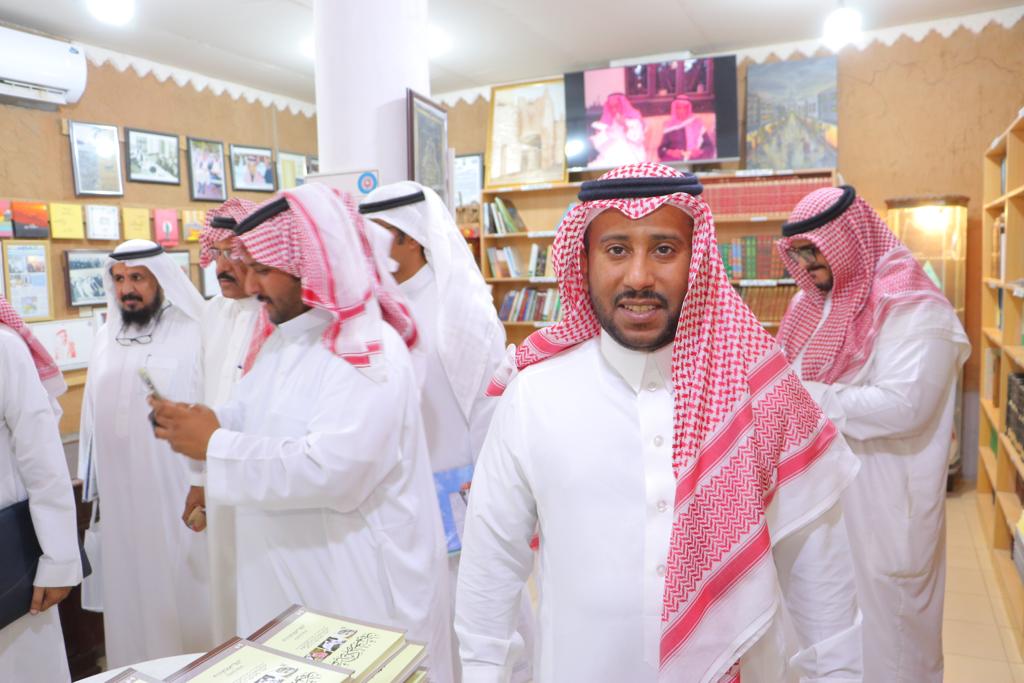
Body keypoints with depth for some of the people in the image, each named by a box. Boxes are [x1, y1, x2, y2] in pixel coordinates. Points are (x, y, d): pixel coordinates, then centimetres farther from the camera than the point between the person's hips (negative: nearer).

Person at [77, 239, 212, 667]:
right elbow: (93, 412, 14)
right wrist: (92, 480, 17)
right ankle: (139, 666, 33)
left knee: (181, 581, 6)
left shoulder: (194, 334, -10)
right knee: (130, 583, 16)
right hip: (121, 491, 5)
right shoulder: (107, 336, 9)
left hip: (178, 487, -5)